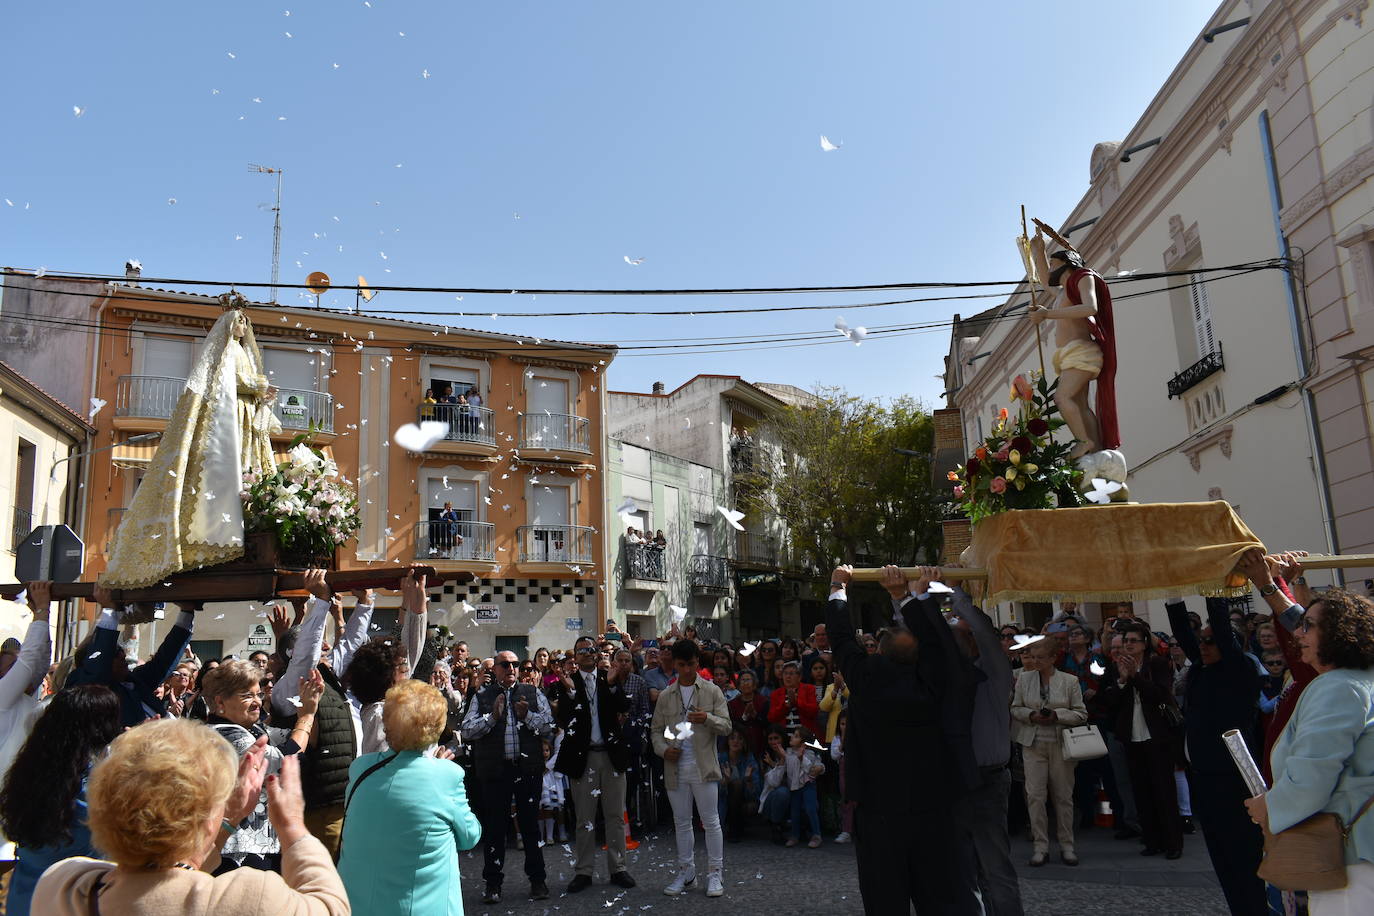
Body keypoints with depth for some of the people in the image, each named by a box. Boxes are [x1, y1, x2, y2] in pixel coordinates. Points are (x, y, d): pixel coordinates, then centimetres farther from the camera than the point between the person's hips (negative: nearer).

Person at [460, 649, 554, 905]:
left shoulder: (533, 694, 7)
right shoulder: (482, 697, 5)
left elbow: (548, 726, 0)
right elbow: (467, 732, -3)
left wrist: (527, 715, -14)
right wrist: (492, 716, -14)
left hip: (528, 768, 0)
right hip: (494, 770, 0)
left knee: (530, 824, 9)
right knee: (494, 826, 8)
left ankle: (537, 879, 21)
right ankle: (493, 883, 21)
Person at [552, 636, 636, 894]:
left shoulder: (610, 680, 6)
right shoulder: (567, 683, 1)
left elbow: (624, 708, -7)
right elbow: (563, 720, -10)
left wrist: (613, 684, -20)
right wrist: (570, 691, -23)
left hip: (612, 754, 2)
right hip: (583, 757, -1)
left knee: (615, 815, 8)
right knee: (584, 818, 6)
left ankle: (617, 868, 18)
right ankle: (583, 871, 16)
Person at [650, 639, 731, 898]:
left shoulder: (712, 691, 1)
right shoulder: (665, 696, 8)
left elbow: (726, 726, -2)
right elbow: (656, 730, 12)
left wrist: (707, 718, -22)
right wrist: (663, 749, -8)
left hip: (704, 767, -3)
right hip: (675, 768, 3)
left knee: (711, 821, 0)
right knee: (681, 823, 12)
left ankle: (715, 873, 11)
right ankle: (686, 873, 24)